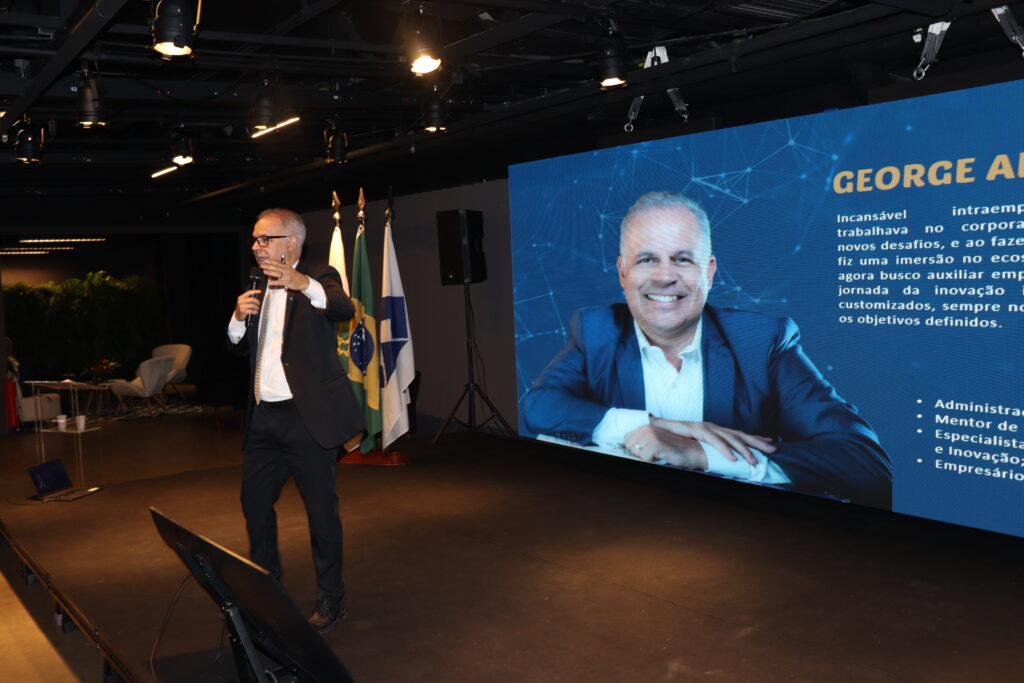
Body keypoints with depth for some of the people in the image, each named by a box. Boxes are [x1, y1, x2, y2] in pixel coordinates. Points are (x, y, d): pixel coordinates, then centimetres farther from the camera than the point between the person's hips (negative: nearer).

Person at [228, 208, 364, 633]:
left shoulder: (319, 279, -6)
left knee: (321, 510, 1)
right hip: (264, 417, 8)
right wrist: (238, 318, -6)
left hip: (307, 415, -7)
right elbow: (240, 349, 14)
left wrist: (303, 284, -45)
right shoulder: (259, 290, 15)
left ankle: (330, 601, 16)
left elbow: (344, 309, -28)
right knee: (254, 502, 17)